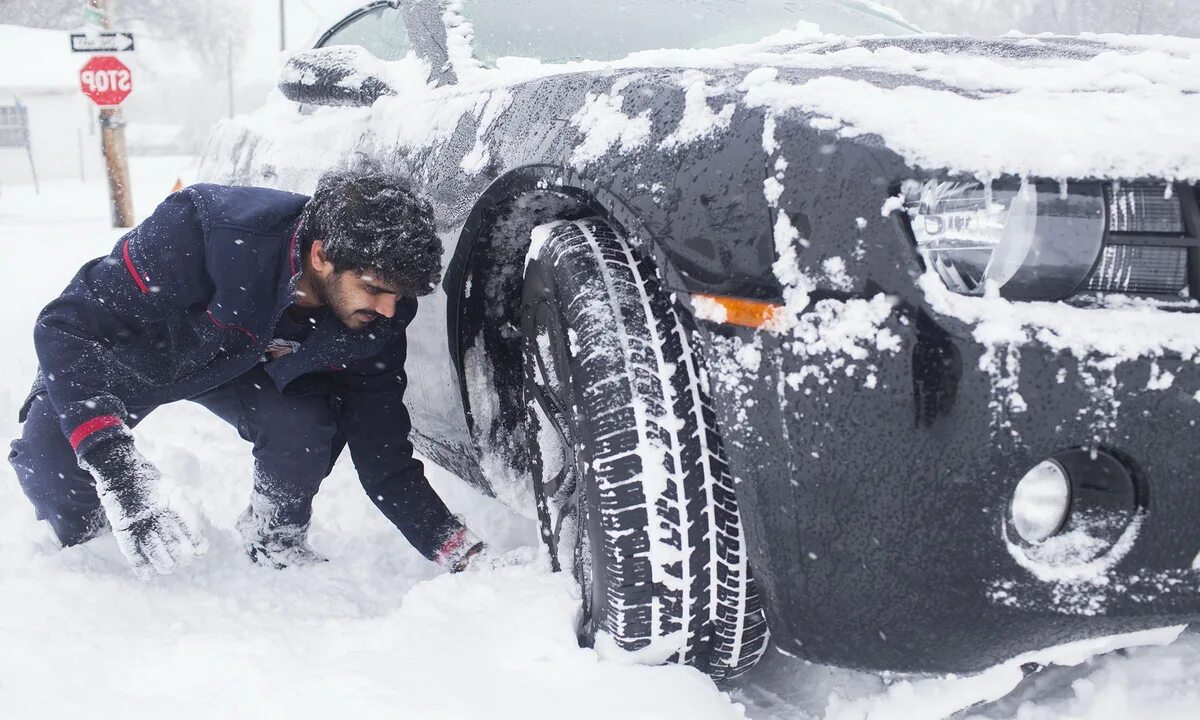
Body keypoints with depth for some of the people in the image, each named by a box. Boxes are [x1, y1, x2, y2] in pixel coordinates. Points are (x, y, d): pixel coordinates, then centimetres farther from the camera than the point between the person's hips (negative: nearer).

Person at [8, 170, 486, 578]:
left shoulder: (375, 324, -25)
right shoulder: (204, 231, -40)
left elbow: (385, 459, -17)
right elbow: (66, 328, -36)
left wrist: (457, 550, -29)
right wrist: (117, 469, -47)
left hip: (248, 368, 2)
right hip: (133, 356, -2)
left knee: (307, 428, -27)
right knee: (50, 456, -24)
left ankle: (275, 541, 2)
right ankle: (78, 538, 11)